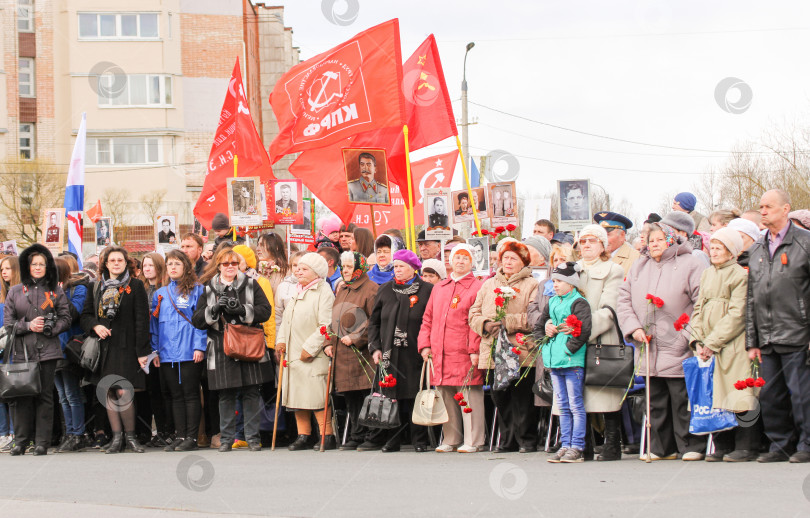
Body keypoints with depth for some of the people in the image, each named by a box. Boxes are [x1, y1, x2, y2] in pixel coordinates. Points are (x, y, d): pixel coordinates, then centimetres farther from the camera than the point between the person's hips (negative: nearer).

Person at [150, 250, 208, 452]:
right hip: (167, 354, 5)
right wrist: (155, 350, 9)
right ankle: (180, 436, 10)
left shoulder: (197, 291, 1)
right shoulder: (160, 294, 15)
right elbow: (155, 324, 17)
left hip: (189, 353, -5)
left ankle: (192, 437, 0)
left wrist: (199, 346, -11)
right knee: (175, 396, 7)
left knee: (190, 394, -3)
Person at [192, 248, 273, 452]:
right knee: (226, 396, 1)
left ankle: (253, 437, 7)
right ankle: (226, 439, 10)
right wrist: (214, 309, -12)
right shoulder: (208, 289, 11)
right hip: (221, 349, 1)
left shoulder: (251, 285, 9)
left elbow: (266, 310, -1)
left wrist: (242, 310, -15)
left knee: (251, 393, 0)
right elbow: (197, 320, 5)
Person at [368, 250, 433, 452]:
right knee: (390, 397, 2)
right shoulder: (385, 291, 12)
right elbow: (374, 321, 14)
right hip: (389, 354, 3)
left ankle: (419, 441, 4)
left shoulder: (427, 291, 2)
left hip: (414, 354, -3)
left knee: (415, 397, -3)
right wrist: (375, 348, 4)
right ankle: (392, 440, 9)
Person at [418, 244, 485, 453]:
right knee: (446, 398, 9)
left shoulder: (478, 288, 0)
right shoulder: (438, 288, 18)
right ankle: (450, 440, 17)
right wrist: (425, 345, 9)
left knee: (469, 396, -5)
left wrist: (475, 350, -14)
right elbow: (428, 319, 19)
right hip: (439, 355, 6)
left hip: (464, 355, -6)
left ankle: (473, 441, 1)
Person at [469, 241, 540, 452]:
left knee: (522, 399, -5)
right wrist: (485, 324, -4)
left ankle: (527, 441, 4)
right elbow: (474, 314, 17)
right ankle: (507, 441, 15)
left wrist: (507, 322, -15)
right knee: (500, 399, 7)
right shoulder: (489, 284, 19)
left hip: (520, 352, -5)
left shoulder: (531, 285, 2)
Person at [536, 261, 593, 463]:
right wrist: (544, 343, 7)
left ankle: (577, 447, -2)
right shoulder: (551, 303, 16)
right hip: (554, 363, 8)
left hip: (572, 362, -8)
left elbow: (584, 330, -18)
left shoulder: (579, 303, -7)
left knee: (575, 405, -4)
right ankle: (565, 445, 15)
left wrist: (569, 348, -17)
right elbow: (538, 327, 23)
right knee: (563, 407, 11)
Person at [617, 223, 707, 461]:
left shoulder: (690, 265, -2)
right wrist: (633, 327, 0)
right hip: (648, 348, 6)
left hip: (678, 349, -5)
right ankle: (661, 447, 18)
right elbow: (624, 299, 14)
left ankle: (691, 446, 4)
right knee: (656, 400, 10)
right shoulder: (639, 267, 16)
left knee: (683, 400, -5)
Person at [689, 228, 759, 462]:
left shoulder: (740, 275, -5)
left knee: (738, 397, -8)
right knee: (715, 397, 4)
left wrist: (713, 342, -13)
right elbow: (698, 309, 16)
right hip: (709, 348, 6)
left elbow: (737, 314, -11)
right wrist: (697, 341, 2)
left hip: (732, 346, -6)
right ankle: (722, 447, 10)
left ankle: (745, 447, -3)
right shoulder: (707, 275, 17)